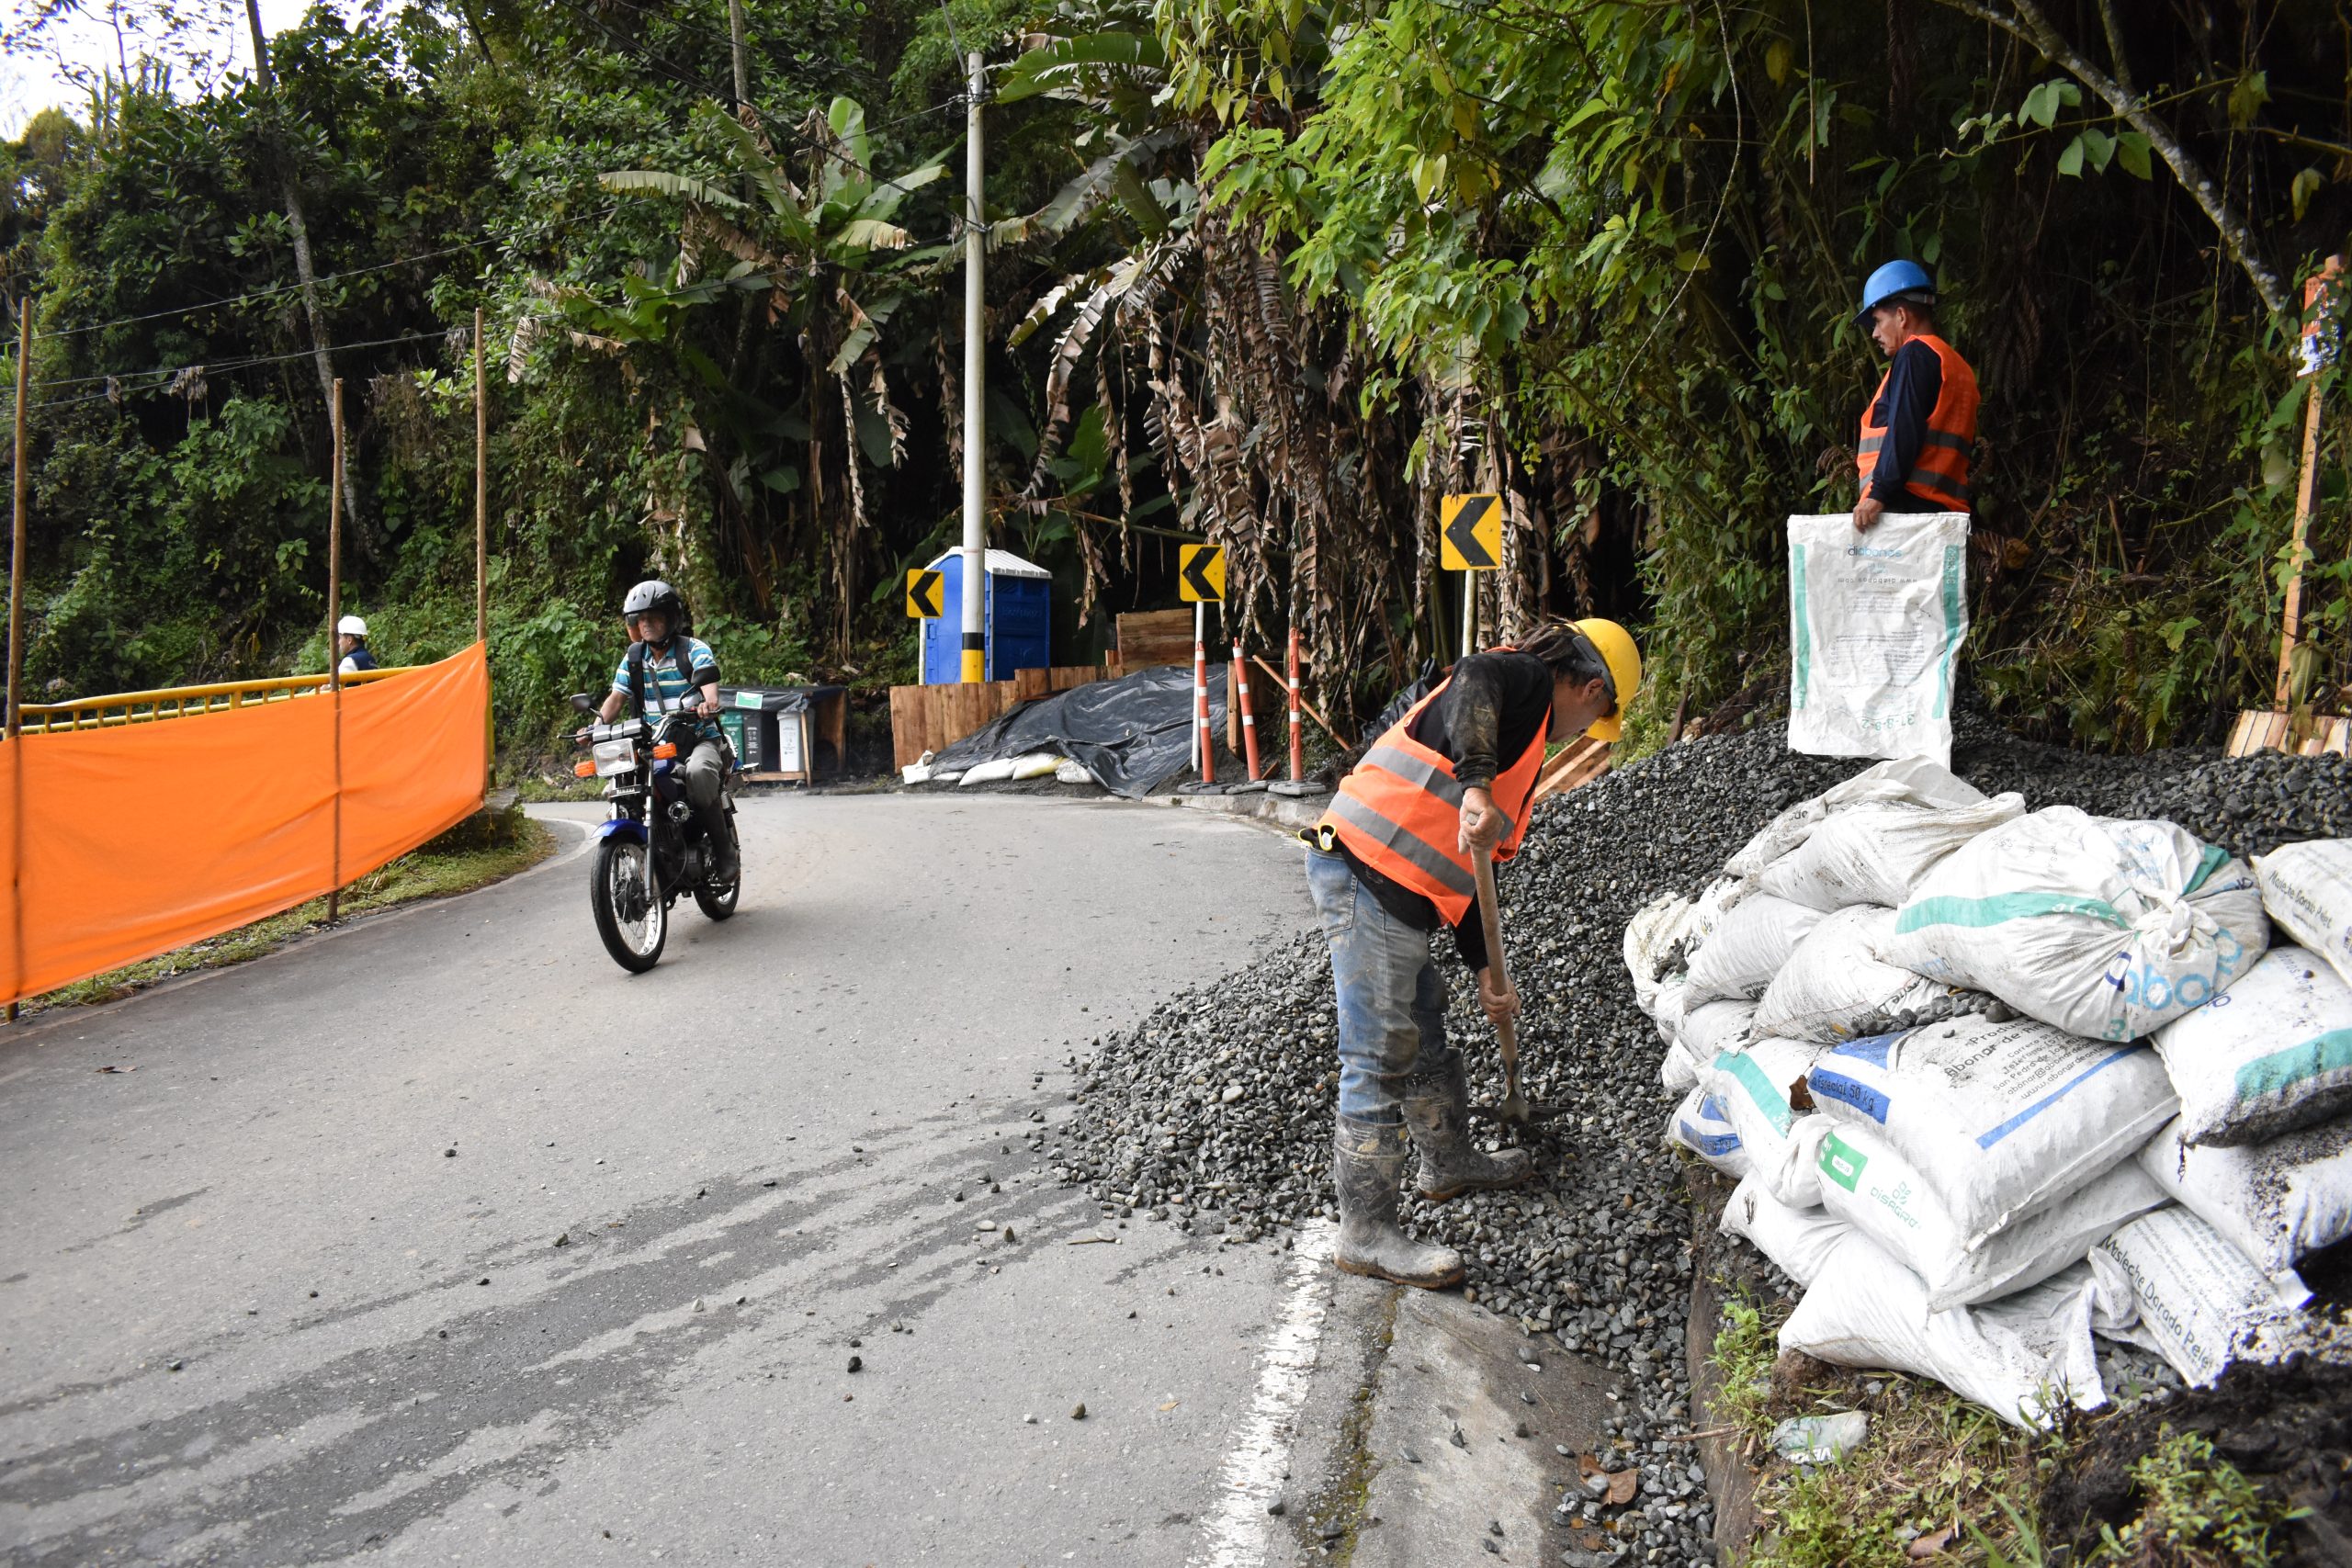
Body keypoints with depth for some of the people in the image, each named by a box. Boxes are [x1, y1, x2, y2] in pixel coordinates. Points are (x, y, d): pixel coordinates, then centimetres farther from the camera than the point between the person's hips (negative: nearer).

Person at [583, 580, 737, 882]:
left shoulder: (695, 650, -3)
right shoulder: (634, 657, 13)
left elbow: (710, 687, -20)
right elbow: (617, 697, 8)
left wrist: (708, 703, -44)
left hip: (699, 739, -5)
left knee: (698, 773, -37)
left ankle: (724, 851, -23)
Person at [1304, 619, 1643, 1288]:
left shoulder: (1521, 732, 26)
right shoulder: (1526, 680, 0)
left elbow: (1459, 868, 28)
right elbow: (1472, 680, -27)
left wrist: (1485, 971, 29)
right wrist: (1477, 785, -39)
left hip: (1396, 887, 11)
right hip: (1369, 879, -11)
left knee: (1424, 1030, 26)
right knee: (1381, 1058, -4)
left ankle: (1449, 1163, 45)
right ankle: (1367, 1233, 5)